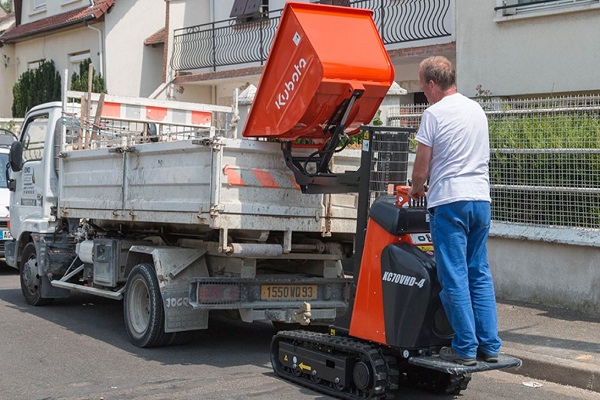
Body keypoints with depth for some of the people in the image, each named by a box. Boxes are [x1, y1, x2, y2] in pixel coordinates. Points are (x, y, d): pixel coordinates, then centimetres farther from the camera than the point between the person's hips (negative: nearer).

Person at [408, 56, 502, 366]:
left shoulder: (434, 114, -7)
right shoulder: (477, 110, 14)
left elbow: (422, 169, -7)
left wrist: (415, 190, 15)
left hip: (450, 203, -7)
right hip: (481, 200, 7)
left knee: (454, 277, -1)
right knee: (480, 275, 12)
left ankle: (465, 348, 2)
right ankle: (489, 346, 13)